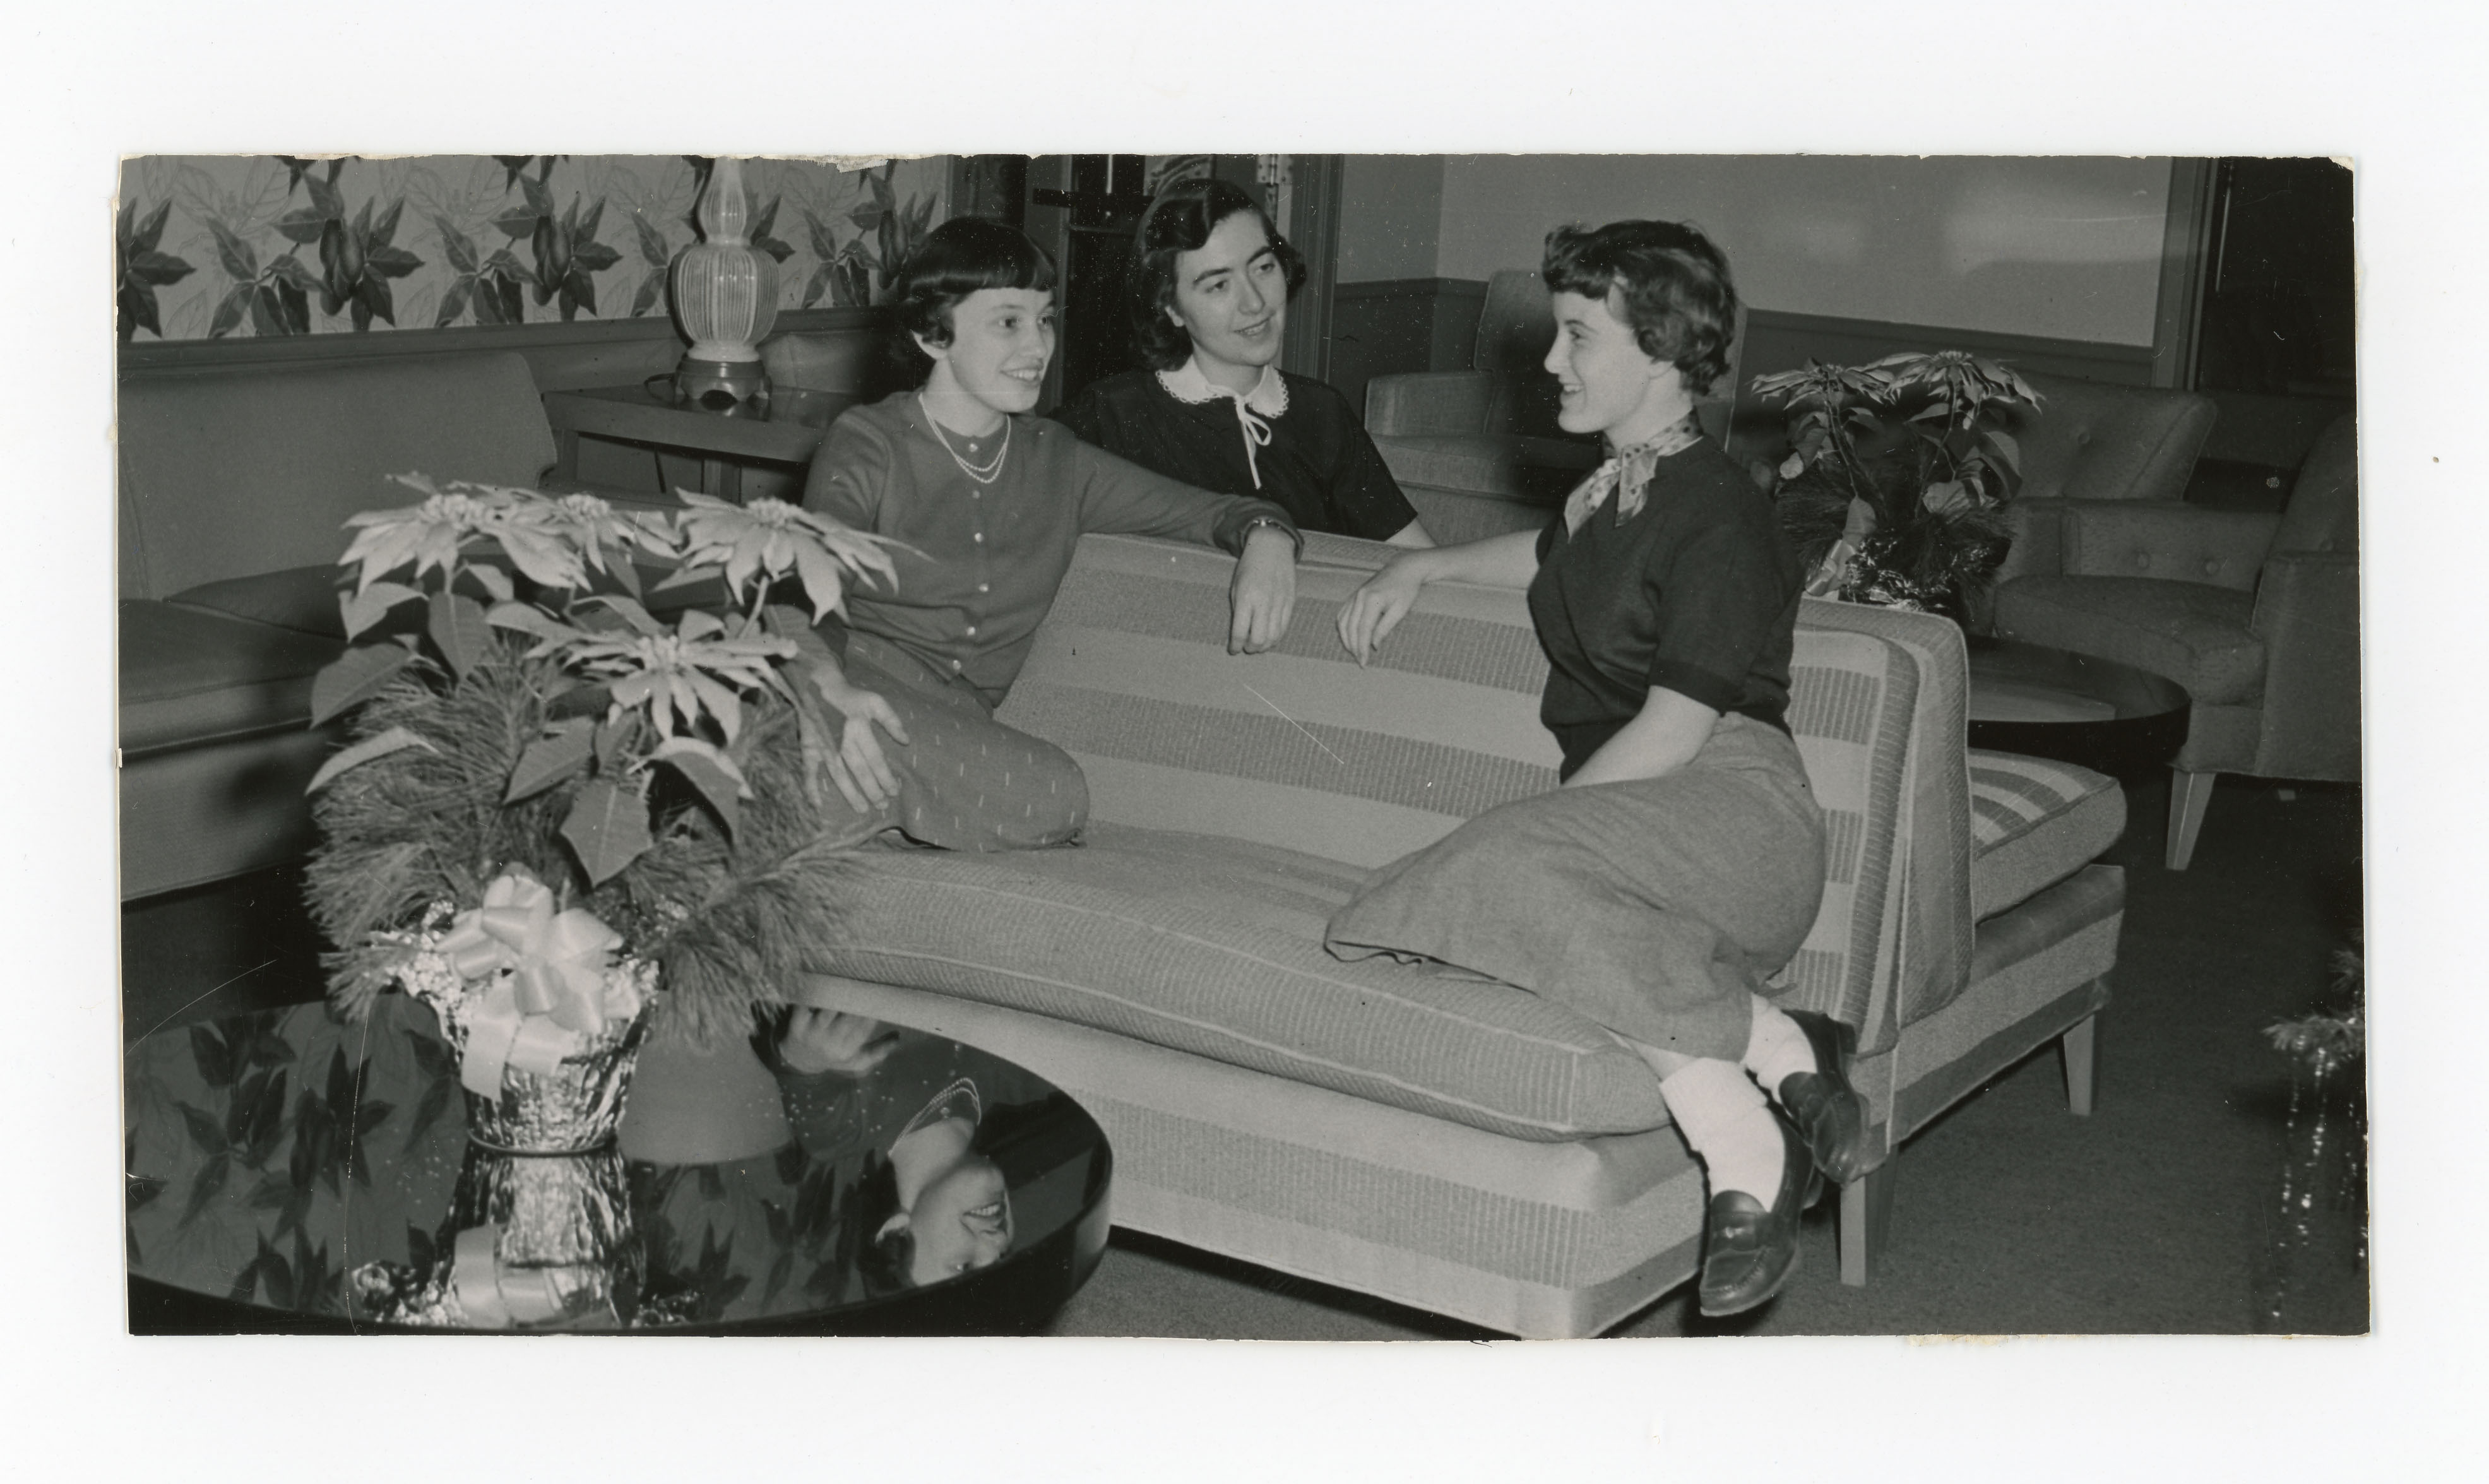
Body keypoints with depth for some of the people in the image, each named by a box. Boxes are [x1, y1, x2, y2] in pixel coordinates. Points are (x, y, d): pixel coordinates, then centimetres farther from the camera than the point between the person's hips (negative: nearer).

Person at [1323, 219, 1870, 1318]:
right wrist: (1420, 568, 35)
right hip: (1617, 815, 8)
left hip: (1734, 808, -7)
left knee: (1517, 875, -35)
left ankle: (1778, 1050, -24)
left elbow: (1671, 734, -14)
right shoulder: (1611, 493, 20)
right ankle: (1739, 1146, -32)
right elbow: (1548, 558, 46)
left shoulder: (1721, 520, -7)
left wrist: (1539, 822, -12)